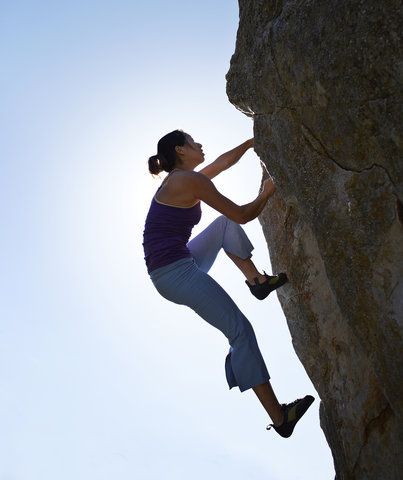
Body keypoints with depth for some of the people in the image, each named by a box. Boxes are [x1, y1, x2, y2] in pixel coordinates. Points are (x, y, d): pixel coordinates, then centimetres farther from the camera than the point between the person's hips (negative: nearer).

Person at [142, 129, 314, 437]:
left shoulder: (181, 178, 15)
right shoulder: (191, 180, -12)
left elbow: (224, 162, 29)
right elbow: (243, 215, -9)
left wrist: (252, 141, 29)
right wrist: (267, 193, 8)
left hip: (180, 265, 10)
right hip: (174, 272, -10)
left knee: (226, 223, 21)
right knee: (241, 330, -10)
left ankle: (257, 280, 17)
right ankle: (280, 417, -5)